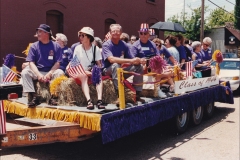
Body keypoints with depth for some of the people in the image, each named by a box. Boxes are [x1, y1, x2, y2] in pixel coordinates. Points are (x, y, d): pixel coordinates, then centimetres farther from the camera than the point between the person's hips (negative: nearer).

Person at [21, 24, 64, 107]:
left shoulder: (56, 46, 1)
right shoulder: (34, 46, 5)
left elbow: (57, 63, -5)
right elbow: (31, 63, -2)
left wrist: (49, 74, -20)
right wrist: (38, 74, -20)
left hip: (51, 72, -2)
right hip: (37, 72, 2)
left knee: (60, 72, -31)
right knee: (24, 72, -24)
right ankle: (34, 97, -25)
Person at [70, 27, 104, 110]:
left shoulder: (96, 48, 5)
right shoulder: (78, 48, 4)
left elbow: (99, 64, 5)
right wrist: (85, 71, -16)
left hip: (92, 72, 1)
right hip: (80, 72, -1)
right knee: (84, 76, -34)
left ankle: (99, 100, -45)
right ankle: (89, 101, -50)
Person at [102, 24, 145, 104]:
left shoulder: (123, 45, 4)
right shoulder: (106, 45, -13)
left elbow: (132, 59, 3)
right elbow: (111, 59, -31)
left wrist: (136, 60, -24)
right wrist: (130, 61, -37)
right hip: (109, 71, -6)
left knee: (139, 66, -8)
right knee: (116, 65, -36)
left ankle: (137, 95, -6)